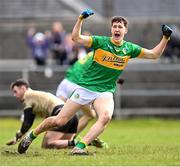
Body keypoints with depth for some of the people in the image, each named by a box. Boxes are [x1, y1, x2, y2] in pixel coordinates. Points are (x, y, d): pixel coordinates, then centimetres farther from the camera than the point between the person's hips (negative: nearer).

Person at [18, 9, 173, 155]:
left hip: (105, 92, 2)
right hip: (84, 87, -2)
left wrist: (165, 38, -6)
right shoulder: (101, 42, -8)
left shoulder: (129, 49, 2)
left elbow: (154, 54, 6)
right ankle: (31, 136, 21)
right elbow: (76, 38, -18)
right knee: (59, 121, -3)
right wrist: (81, 19, -30)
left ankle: (80, 146, -30)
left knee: (106, 117, -32)